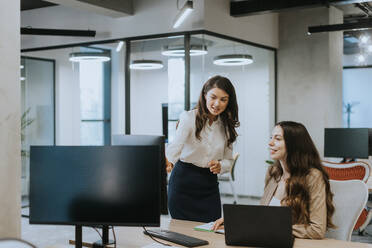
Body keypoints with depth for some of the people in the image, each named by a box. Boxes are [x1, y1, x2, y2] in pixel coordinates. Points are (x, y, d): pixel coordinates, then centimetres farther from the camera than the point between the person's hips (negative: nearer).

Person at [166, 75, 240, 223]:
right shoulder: (189, 118, -12)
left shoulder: (227, 126, 3)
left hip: (209, 185, 4)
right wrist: (168, 160, -50)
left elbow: (229, 160, 10)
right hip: (184, 182, -4)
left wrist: (220, 166, -13)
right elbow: (176, 145, -28)